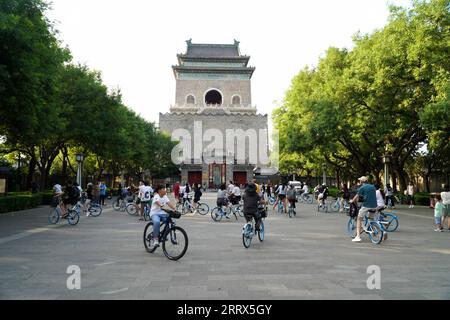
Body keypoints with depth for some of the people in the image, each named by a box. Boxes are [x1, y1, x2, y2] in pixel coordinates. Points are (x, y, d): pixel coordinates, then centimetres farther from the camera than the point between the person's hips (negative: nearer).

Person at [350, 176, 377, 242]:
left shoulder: (362, 187, -3)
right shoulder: (373, 186, 15)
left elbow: (357, 196, 1)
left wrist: (352, 201, 20)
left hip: (366, 205, -5)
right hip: (374, 205, 6)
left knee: (359, 219, 2)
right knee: (371, 219, 27)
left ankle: (358, 236, -6)